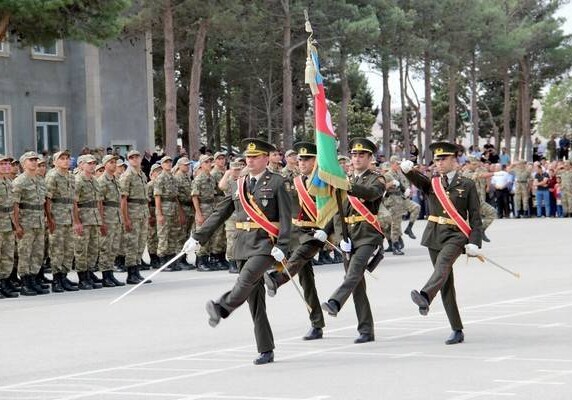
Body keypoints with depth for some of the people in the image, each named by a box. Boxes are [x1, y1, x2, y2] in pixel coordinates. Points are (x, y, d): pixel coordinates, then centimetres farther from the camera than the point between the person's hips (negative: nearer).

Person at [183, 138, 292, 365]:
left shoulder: (276, 183, -2)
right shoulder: (239, 185, 14)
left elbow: (286, 217, -7)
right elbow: (220, 214, 15)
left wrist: (281, 246, -18)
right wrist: (197, 238, 10)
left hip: (266, 244, -5)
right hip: (244, 244, 5)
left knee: (248, 276, -33)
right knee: (254, 298, 3)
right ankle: (266, 351, 5)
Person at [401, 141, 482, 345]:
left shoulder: (467, 185, 3)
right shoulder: (432, 183, 12)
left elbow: (475, 217, 1)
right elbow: (417, 179, -10)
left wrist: (474, 243, -9)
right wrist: (407, 169, -33)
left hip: (456, 236, -4)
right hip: (434, 236, 4)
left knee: (443, 264, -33)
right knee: (446, 284, 5)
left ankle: (425, 297, -58)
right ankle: (457, 331, 10)